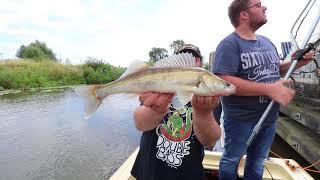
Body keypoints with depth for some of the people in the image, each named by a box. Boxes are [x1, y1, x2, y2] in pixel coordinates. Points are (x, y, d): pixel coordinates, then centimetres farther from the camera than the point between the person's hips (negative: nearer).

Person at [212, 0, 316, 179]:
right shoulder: (229, 44, -17)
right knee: (231, 160, 15)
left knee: (257, 162, 24)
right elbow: (223, 81, -29)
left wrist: (297, 62, 0)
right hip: (241, 118, -7)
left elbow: (275, 70, 19)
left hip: (269, 117, 8)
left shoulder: (266, 41, 9)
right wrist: (269, 89, -29)